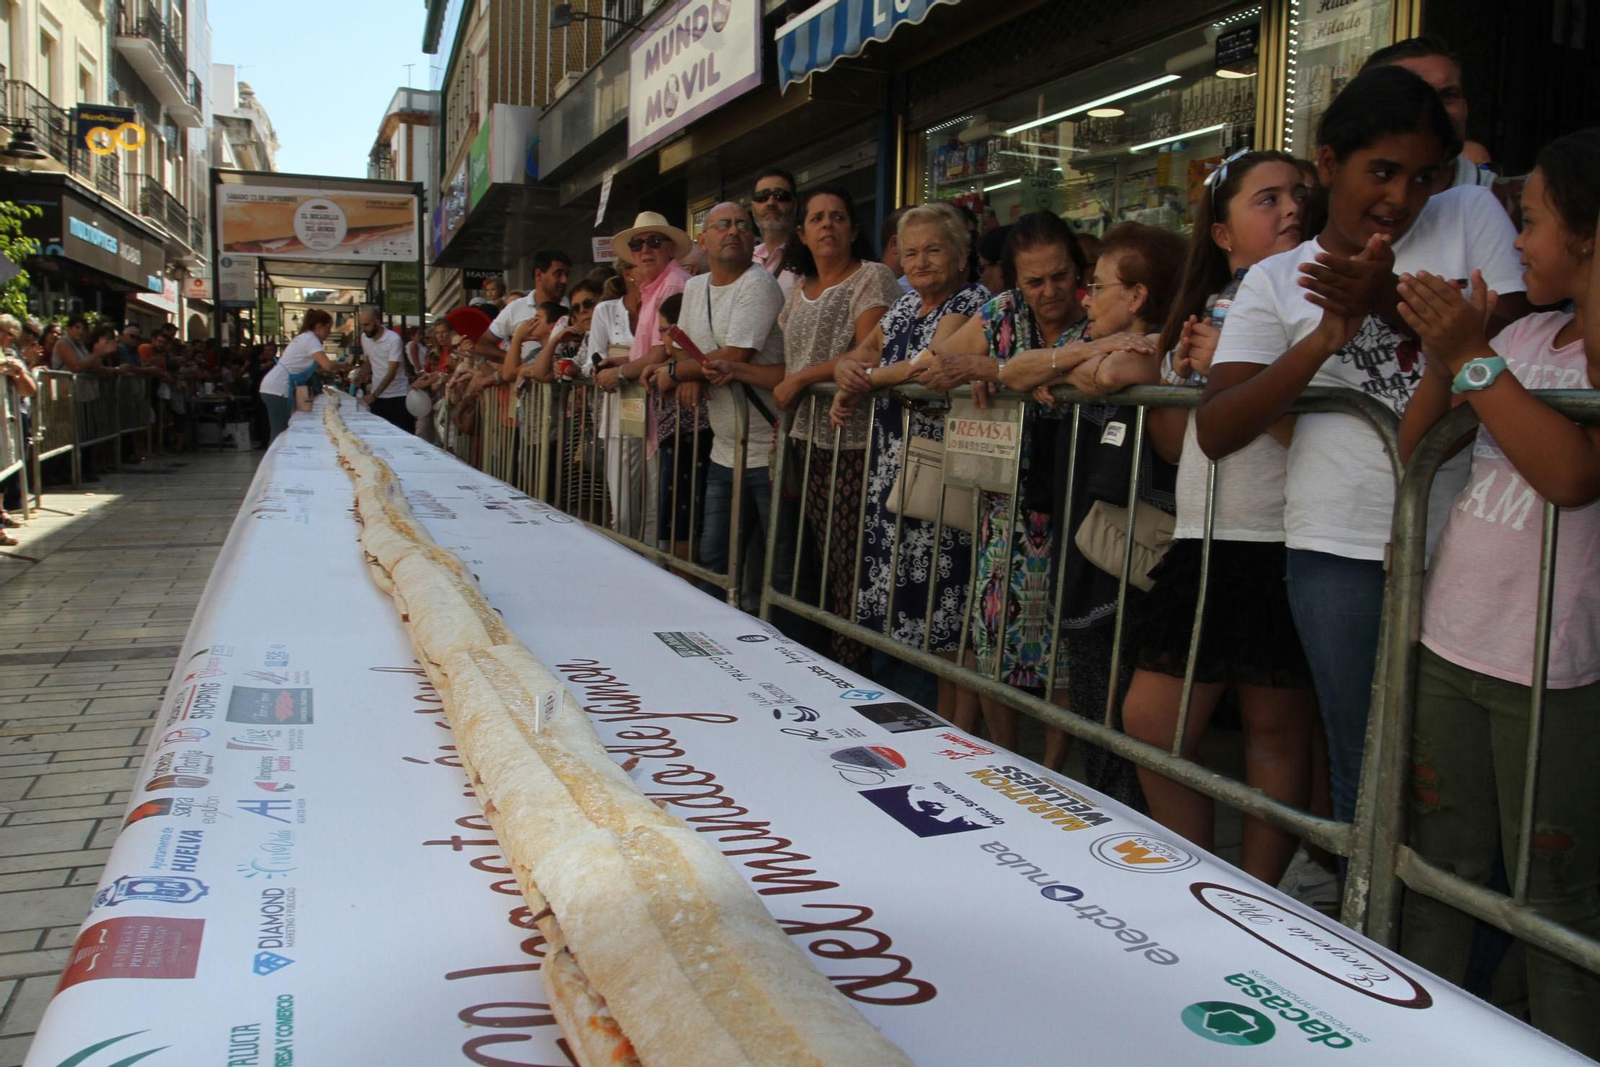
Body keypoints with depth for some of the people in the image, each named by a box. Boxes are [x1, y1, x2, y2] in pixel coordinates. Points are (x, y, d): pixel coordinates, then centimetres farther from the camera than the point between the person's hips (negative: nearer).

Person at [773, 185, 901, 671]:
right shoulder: (799, 290, 20)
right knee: (819, 559, 6)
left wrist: (801, 379, -11)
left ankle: (851, 671, 1)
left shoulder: (872, 277, -2)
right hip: (808, 440, 6)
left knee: (849, 563, -8)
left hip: (853, 445, -6)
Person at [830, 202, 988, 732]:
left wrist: (866, 380, -6)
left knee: (947, 605, -6)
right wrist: (847, 373, -5)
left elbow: (929, 366, -20)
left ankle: (959, 733, 4)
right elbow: (855, 358, 20)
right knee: (909, 605, 10)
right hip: (895, 471, 8)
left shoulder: (974, 302, -6)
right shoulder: (905, 306, 19)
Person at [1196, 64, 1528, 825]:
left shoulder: (1471, 215, 7)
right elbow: (1215, 432, -6)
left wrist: (1391, 302, -13)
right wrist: (1326, 337, -16)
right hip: (1342, 549, 0)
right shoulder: (1277, 281, 4)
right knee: (1366, 762, 9)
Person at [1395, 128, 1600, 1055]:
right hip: (1451, 635, 7)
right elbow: (1414, 446, 12)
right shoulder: (1525, 334, 10)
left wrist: (1473, 355, -19)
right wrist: (1444, 357, -3)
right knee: (1441, 862, 16)